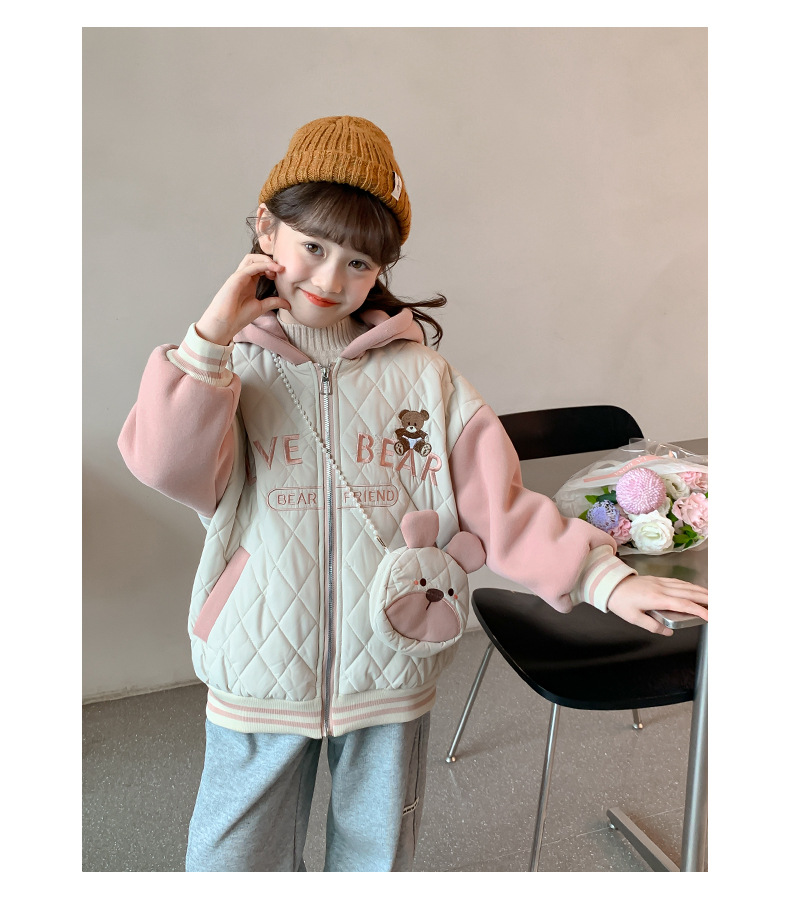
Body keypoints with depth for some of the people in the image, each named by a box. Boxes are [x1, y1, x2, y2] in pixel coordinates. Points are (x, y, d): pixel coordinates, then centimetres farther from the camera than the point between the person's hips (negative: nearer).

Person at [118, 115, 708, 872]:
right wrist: (211, 336, -23)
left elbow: (499, 505, -10)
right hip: (259, 685, 1)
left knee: (377, 858, 23)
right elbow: (167, 466, -22)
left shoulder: (422, 376, -7)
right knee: (233, 863, 21)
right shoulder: (229, 370, -5)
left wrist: (603, 577, -19)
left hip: (389, 678, 0)